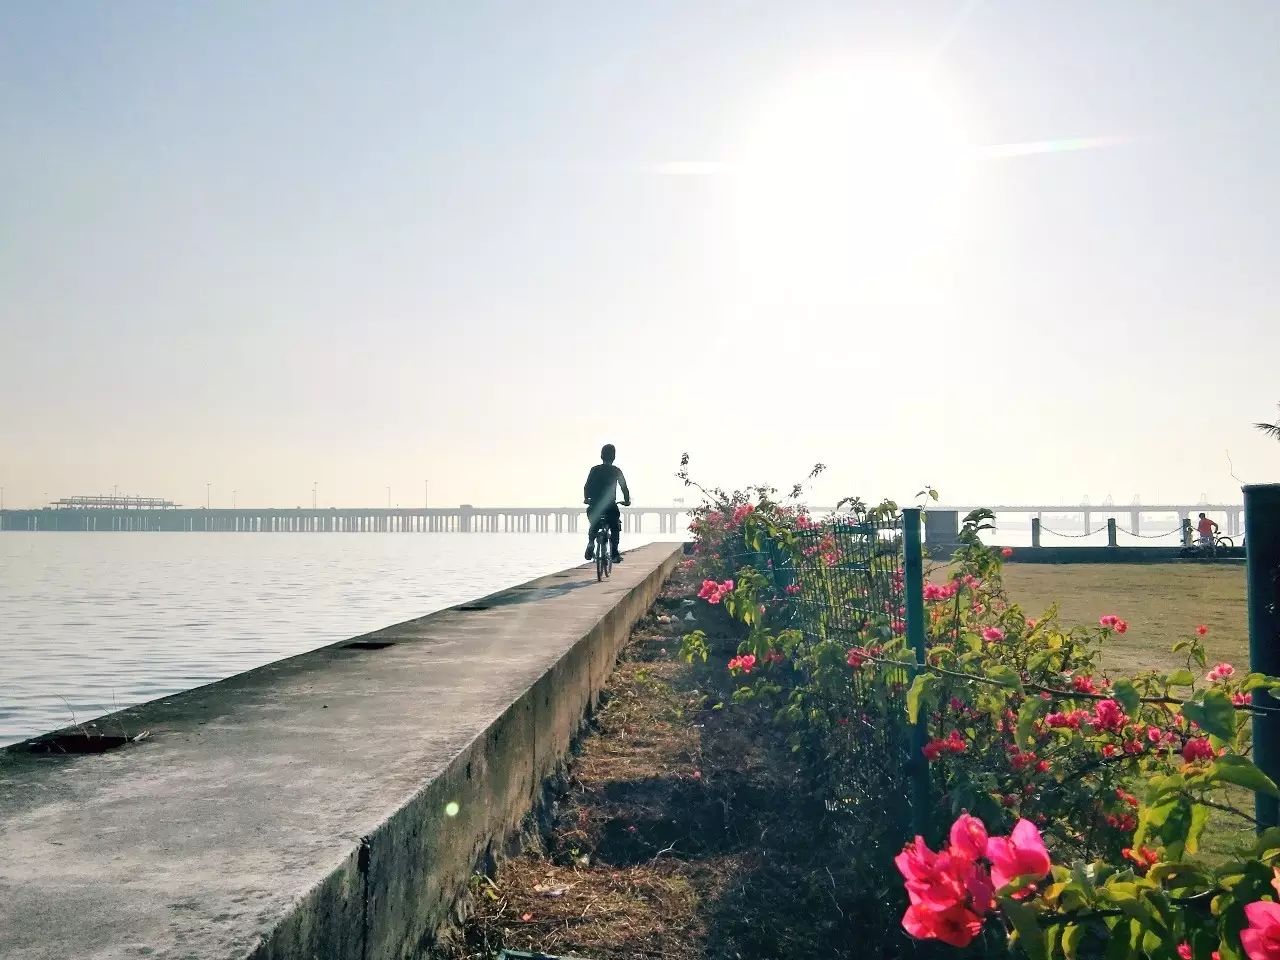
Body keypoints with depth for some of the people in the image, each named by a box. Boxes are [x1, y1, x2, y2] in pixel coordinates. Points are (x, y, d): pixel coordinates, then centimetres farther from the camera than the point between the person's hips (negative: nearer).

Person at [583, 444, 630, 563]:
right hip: (610, 506, -2)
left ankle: (590, 543, -1)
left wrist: (586, 498, 21)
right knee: (615, 528, 16)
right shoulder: (616, 471, 1)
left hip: (594, 505, 2)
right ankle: (614, 553, 1)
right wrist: (627, 500, 15)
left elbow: (587, 487, 3)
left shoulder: (594, 469, 4)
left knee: (593, 526, 25)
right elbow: (624, 487, 0)